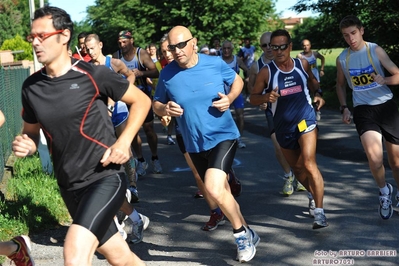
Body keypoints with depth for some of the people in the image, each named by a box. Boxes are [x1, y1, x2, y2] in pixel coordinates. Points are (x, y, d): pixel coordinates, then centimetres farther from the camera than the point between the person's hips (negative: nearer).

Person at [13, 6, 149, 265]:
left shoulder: (94, 75, -12)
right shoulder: (31, 87, 1)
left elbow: (142, 100, -1)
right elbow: (31, 133, 16)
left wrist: (124, 142, -13)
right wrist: (25, 145, -8)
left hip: (106, 178, -5)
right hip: (70, 187, 5)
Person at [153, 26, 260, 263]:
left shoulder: (215, 63, -11)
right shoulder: (167, 74, -7)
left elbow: (237, 80, 7)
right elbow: (156, 104, 4)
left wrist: (230, 98, -13)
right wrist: (165, 109, -19)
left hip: (223, 137, -4)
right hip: (195, 145, 4)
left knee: (214, 190, -24)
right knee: (220, 193, 16)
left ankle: (241, 233, 1)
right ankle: (247, 233, 39)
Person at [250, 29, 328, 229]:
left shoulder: (302, 64, -2)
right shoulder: (266, 72, -9)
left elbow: (312, 82, 18)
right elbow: (253, 98, -4)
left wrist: (317, 95, -1)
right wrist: (266, 97, -24)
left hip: (305, 120, -2)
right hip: (283, 127, 2)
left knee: (309, 164, -18)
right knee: (297, 168, 16)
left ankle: (319, 212, -17)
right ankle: (315, 193, 44)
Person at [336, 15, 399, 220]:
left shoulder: (375, 50, -6)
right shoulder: (342, 59, 2)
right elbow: (341, 84, 18)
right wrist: (344, 108, 5)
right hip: (363, 110, 0)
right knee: (374, 157, -23)